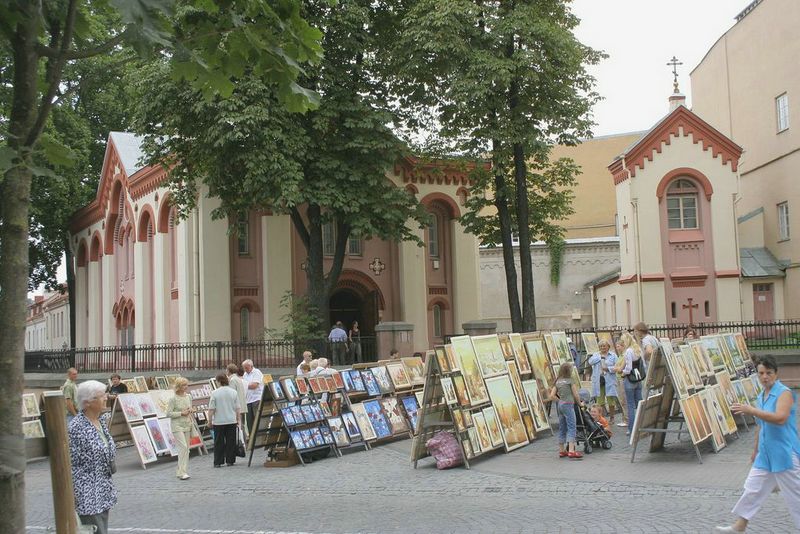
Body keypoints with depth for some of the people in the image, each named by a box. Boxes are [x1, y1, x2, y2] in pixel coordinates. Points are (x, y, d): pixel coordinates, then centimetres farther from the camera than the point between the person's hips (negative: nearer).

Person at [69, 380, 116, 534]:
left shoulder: (102, 419, 8)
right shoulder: (76, 428, -17)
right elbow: (71, 465, -16)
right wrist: (75, 497, -16)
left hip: (103, 491, 8)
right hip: (88, 495, -8)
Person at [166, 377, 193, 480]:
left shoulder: (188, 397, 10)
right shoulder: (173, 399, -9)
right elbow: (168, 413, -11)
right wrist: (181, 413, -15)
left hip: (187, 426, 6)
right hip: (177, 426, -6)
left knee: (185, 449, 4)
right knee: (183, 447, -17)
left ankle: (179, 471, 13)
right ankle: (183, 472, -16)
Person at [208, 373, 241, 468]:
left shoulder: (214, 393, -9)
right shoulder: (233, 392, -1)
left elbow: (211, 409, -8)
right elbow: (237, 408, 2)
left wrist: (210, 421, 2)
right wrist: (237, 419, 13)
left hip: (218, 422, -2)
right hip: (231, 421, 2)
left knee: (219, 442, 5)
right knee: (230, 441, 9)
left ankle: (218, 462, 6)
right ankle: (230, 461, 11)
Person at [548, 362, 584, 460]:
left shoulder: (557, 381, 11)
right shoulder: (570, 380, -5)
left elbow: (552, 396, 8)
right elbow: (575, 394, -3)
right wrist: (580, 403, 12)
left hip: (560, 405, 7)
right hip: (568, 405, -7)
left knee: (562, 428, 12)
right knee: (571, 427, -9)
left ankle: (561, 451, 17)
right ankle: (571, 451, -17)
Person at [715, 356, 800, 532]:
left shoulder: (784, 393, -13)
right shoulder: (762, 396, 12)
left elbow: (780, 418, -30)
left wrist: (751, 410, -35)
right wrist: (756, 449, 25)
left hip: (785, 454, -8)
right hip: (765, 455, 8)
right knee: (753, 488, 12)